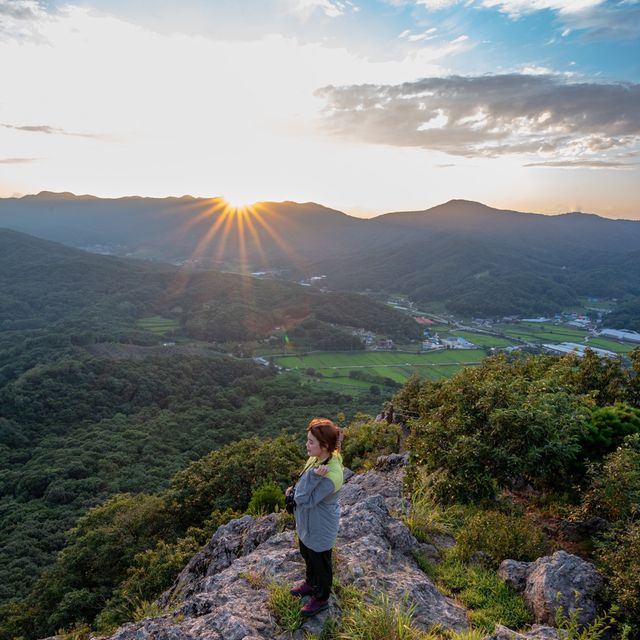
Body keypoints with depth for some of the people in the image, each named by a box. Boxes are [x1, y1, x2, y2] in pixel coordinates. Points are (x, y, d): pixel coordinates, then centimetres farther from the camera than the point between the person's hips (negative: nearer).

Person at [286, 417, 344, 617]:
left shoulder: (331, 476, -39)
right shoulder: (318, 458, -13)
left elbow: (304, 500, -33)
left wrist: (314, 476, -41)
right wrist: (295, 488, -7)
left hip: (320, 528, -8)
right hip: (307, 521, 8)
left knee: (320, 563, 20)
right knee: (307, 555, 31)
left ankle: (321, 598, 46)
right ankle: (311, 583, 58)